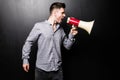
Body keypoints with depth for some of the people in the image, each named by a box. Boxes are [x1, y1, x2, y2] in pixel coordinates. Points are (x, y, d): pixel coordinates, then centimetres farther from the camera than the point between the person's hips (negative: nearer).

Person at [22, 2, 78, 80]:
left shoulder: (61, 29, 8)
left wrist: (71, 35, -3)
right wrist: (25, 59, -3)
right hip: (42, 69, -4)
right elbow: (28, 42, -1)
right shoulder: (39, 26, -7)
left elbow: (67, 46, 13)